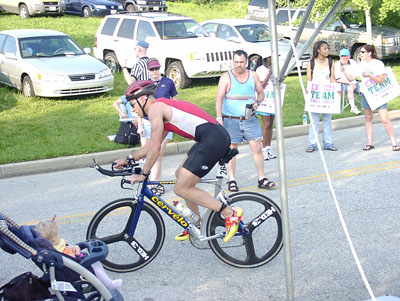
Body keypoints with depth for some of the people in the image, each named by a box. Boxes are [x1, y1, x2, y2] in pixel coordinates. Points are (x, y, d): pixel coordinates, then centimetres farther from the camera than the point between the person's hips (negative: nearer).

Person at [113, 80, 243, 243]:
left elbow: (155, 147, -7)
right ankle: (196, 226, 28)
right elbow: (152, 144, 35)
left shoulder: (155, 108, -3)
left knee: (181, 189, -6)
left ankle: (230, 213, -6)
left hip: (212, 140, -10)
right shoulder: (164, 107, 26)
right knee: (180, 174, 22)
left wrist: (144, 173, 3)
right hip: (218, 136, 10)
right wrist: (129, 159, 37)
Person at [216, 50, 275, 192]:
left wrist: (257, 102, -5)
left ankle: (261, 179, 6)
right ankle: (232, 180, 11)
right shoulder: (226, 77, -1)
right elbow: (219, 98, -9)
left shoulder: (253, 75, 9)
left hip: (250, 119, 2)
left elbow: (261, 93, 19)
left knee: (257, 148, -3)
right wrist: (219, 118, -21)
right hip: (231, 120, -2)